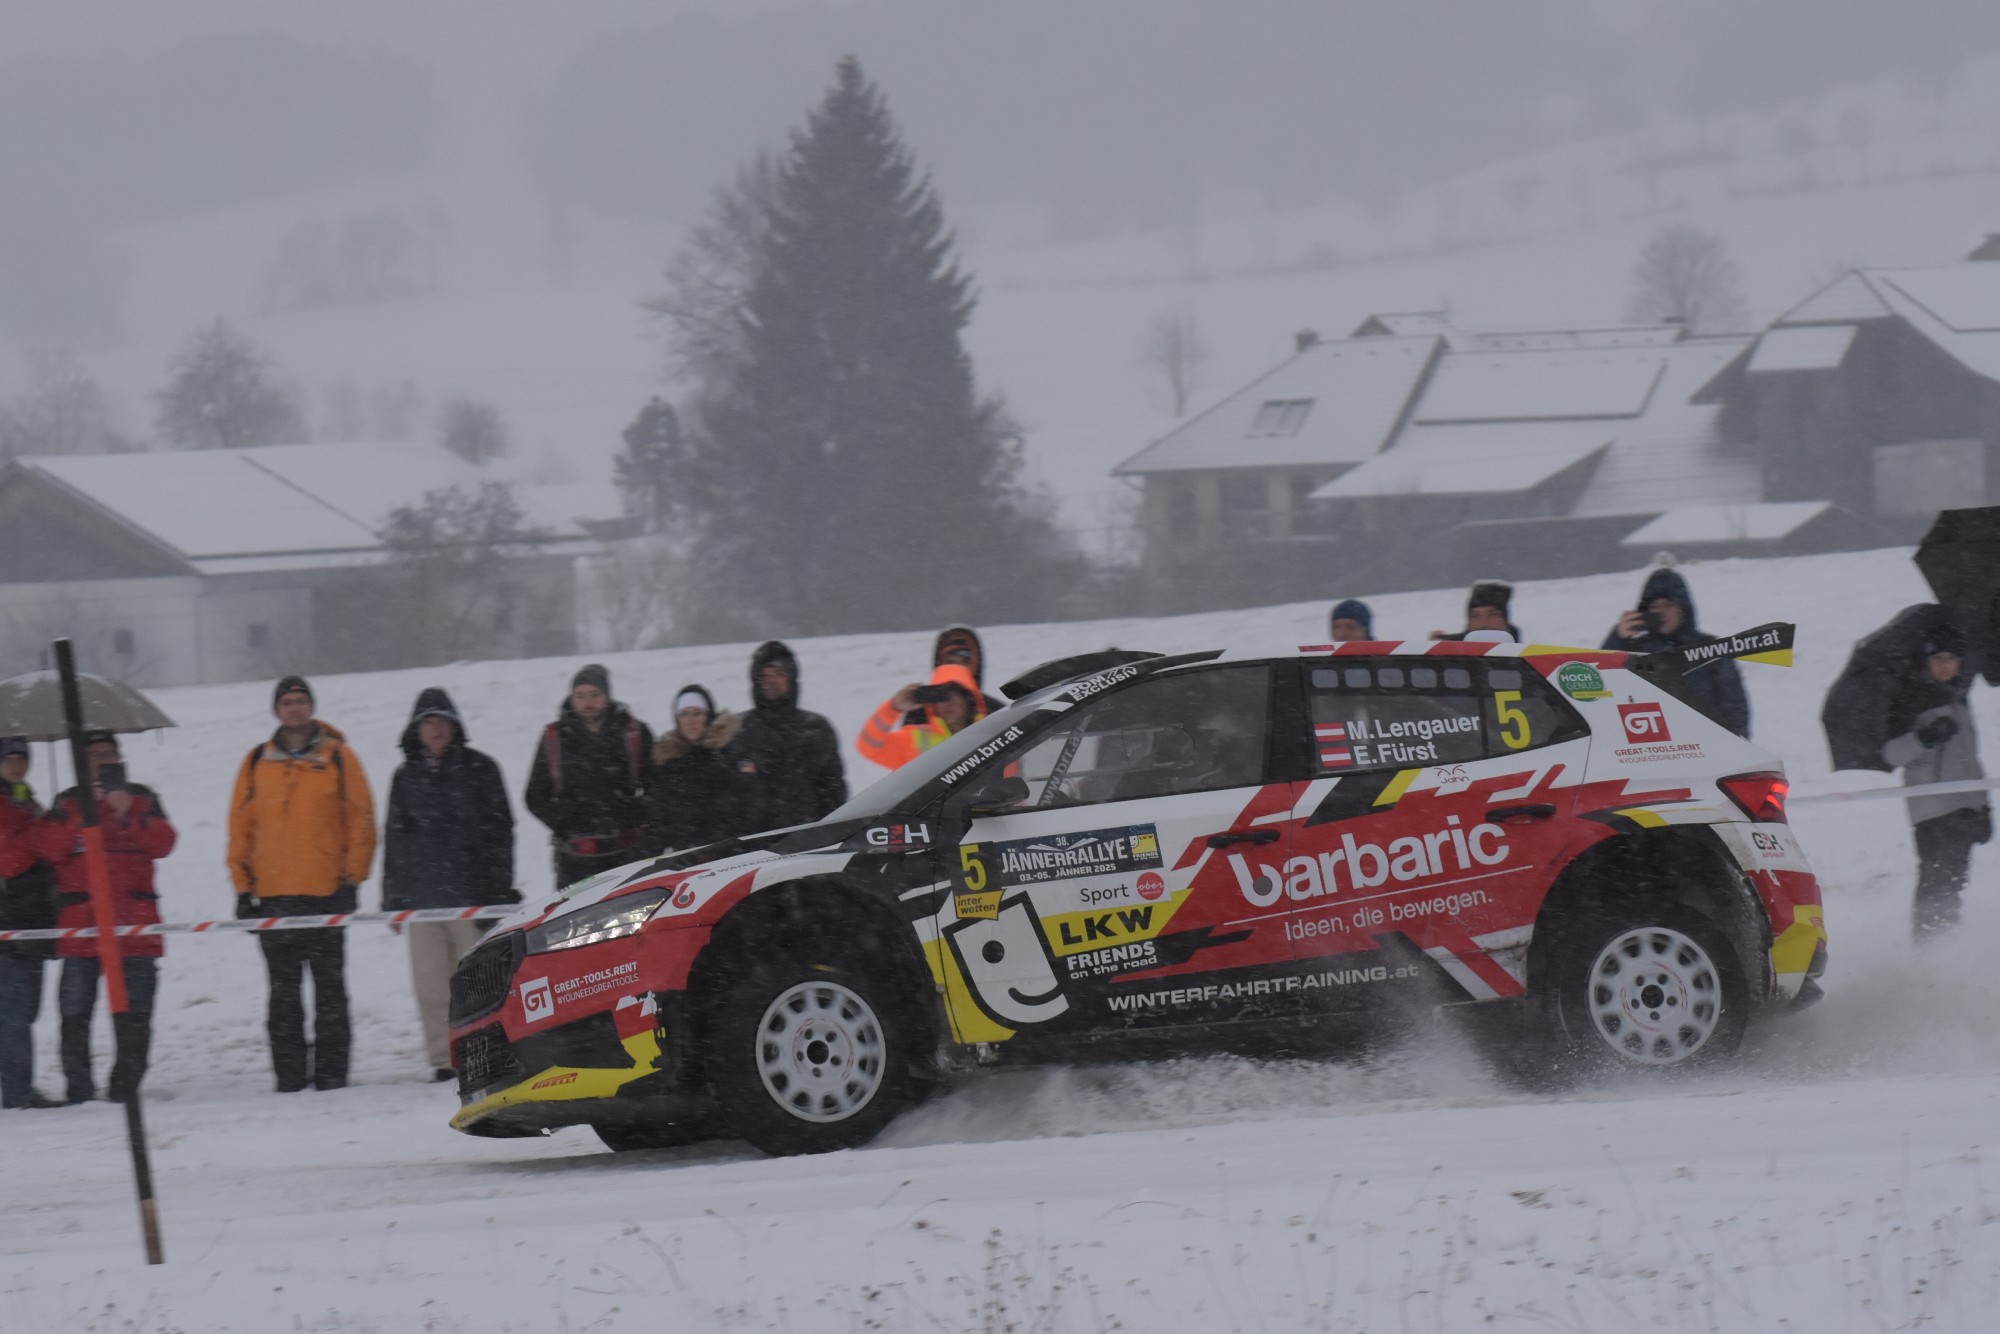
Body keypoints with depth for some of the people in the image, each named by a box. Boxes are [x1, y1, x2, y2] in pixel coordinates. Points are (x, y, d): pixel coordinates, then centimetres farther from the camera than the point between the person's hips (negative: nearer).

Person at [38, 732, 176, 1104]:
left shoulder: (142, 798, 14)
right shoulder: (68, 804, 13)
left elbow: (162, 843, 0)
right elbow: (51, 848, -3)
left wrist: (127, 814, -13)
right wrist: (86, 810, -10)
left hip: (133, 922, 0)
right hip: (80, 924, 0)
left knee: (134, 1012, -1)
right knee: (75, 1011, -5)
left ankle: (126, 1085, 5)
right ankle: (78, 1087, 0)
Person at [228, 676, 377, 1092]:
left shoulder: (338, 759, 3)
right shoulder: (257, 763, 9)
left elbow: (360, 820, 3)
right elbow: (240, 825, 11)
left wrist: (352, 879, -4)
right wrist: (243, 886, 4)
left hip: (326, 891, -2)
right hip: (273, 897, 2)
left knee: (329, 988, 0)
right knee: (284, 993, 4)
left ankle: (331, 1070, 3)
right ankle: (289, 1074, 6)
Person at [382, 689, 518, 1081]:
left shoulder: (478, 768, 4)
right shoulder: (407, 776, 14)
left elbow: (499, 828, 2)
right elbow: (395, 838, 18)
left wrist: (500, 888, -4)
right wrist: (392, 897, 12)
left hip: (471, 890, -3)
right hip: (421, 895, 3)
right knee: (430, 985, -1)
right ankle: (443, 1060, 3)